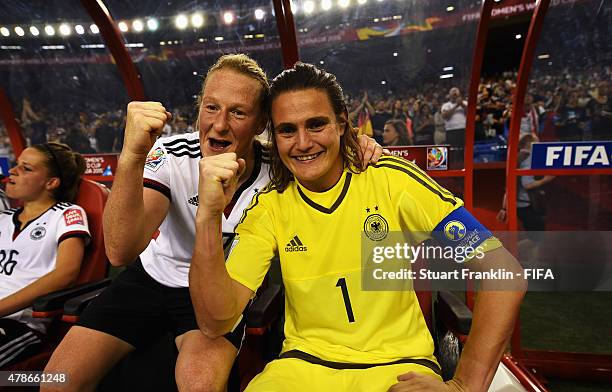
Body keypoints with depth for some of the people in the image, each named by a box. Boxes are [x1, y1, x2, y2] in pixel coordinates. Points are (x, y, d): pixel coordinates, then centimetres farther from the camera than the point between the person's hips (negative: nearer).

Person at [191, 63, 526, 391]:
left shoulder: (391, 179, -10)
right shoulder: (269, 207, -4)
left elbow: (502, 269, -11)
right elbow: (215, 322, -11)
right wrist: (208, 216, -24)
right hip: (304, 364, 1)